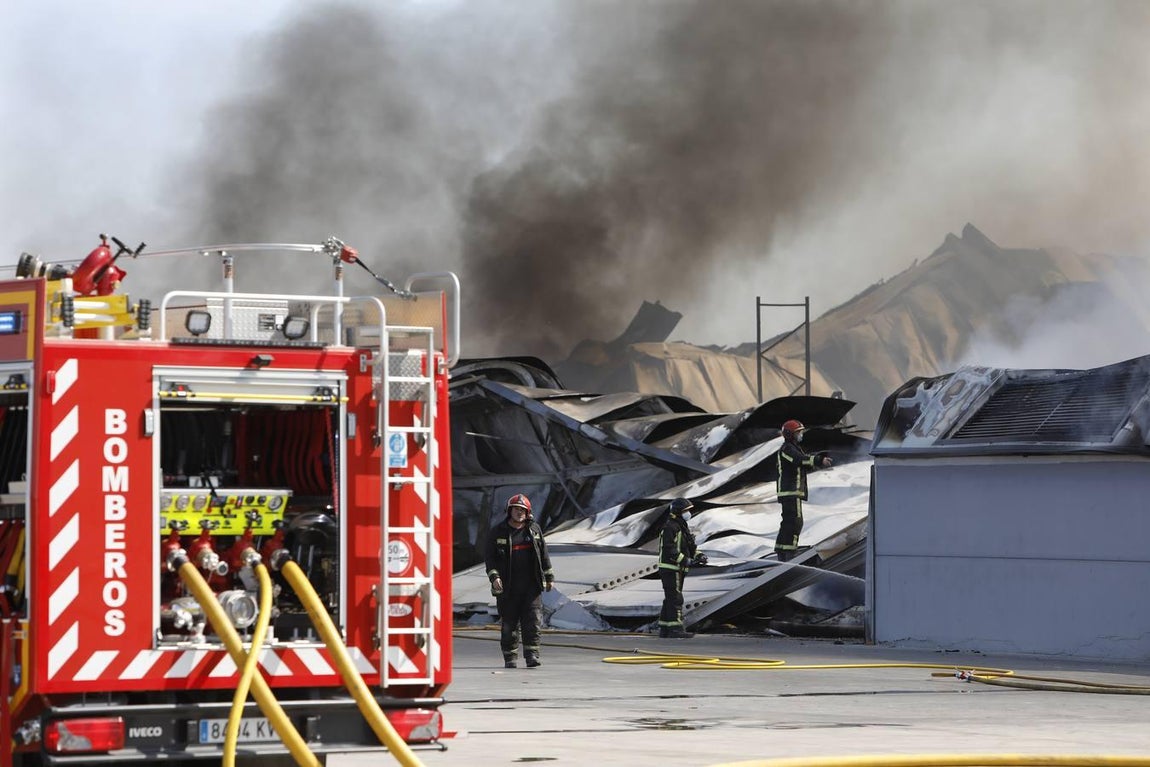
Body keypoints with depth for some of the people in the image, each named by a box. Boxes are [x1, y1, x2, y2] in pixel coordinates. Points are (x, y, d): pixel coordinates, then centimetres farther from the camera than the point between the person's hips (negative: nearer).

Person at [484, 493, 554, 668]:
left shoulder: (534, 530, 10)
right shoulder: (499, 532, 4)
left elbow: (543, 554, 16)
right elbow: (490, 557, 1)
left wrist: (549, 577, 15)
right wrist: (494, 576, -13)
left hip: (531, 586, 1)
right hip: (508, 587, -1)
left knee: (532, 621, -8)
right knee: (509, 624, 2)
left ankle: (532, 655, -7)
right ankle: (510, 658, 10)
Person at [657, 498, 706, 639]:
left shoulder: (682, 527, 18)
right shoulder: (670, 527, -15)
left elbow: (691, 546, 20)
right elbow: (669, 549, -23)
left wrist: (699, 556, 1)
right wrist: (685, 560, -27)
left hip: (678, 569, 10)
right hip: (670, 568, -10)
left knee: (670, 599, 12)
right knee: (675, 599, -13)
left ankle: (664, 629, 15)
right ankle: (676, 629, -16)